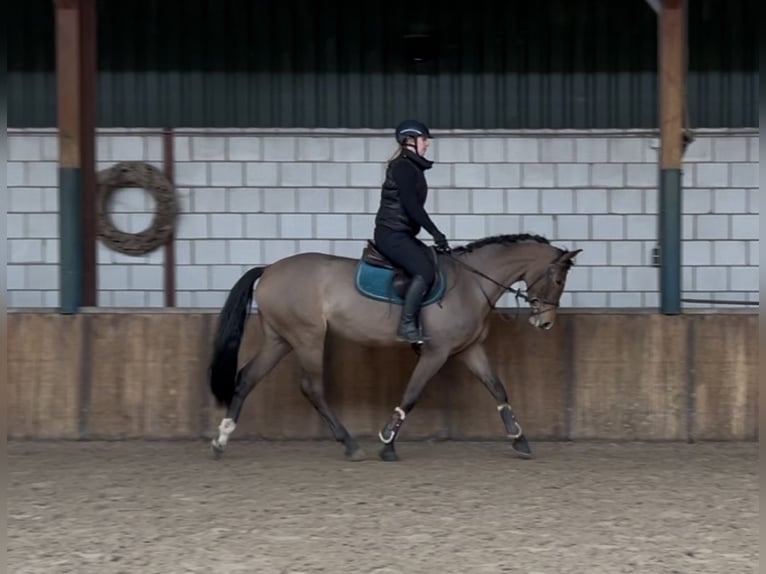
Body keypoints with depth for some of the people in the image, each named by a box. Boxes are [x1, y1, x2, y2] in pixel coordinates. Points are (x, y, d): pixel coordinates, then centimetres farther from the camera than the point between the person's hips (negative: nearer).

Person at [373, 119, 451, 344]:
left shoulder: (412, 167, 18)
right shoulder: (403, 167, -12)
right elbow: (410, 205, -20)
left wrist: (434, 234, 19)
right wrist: (435, 232, -19)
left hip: (403, 235, 10)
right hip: (391, 234, -10)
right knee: (424, 271, -24)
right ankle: (407, 326, -23)